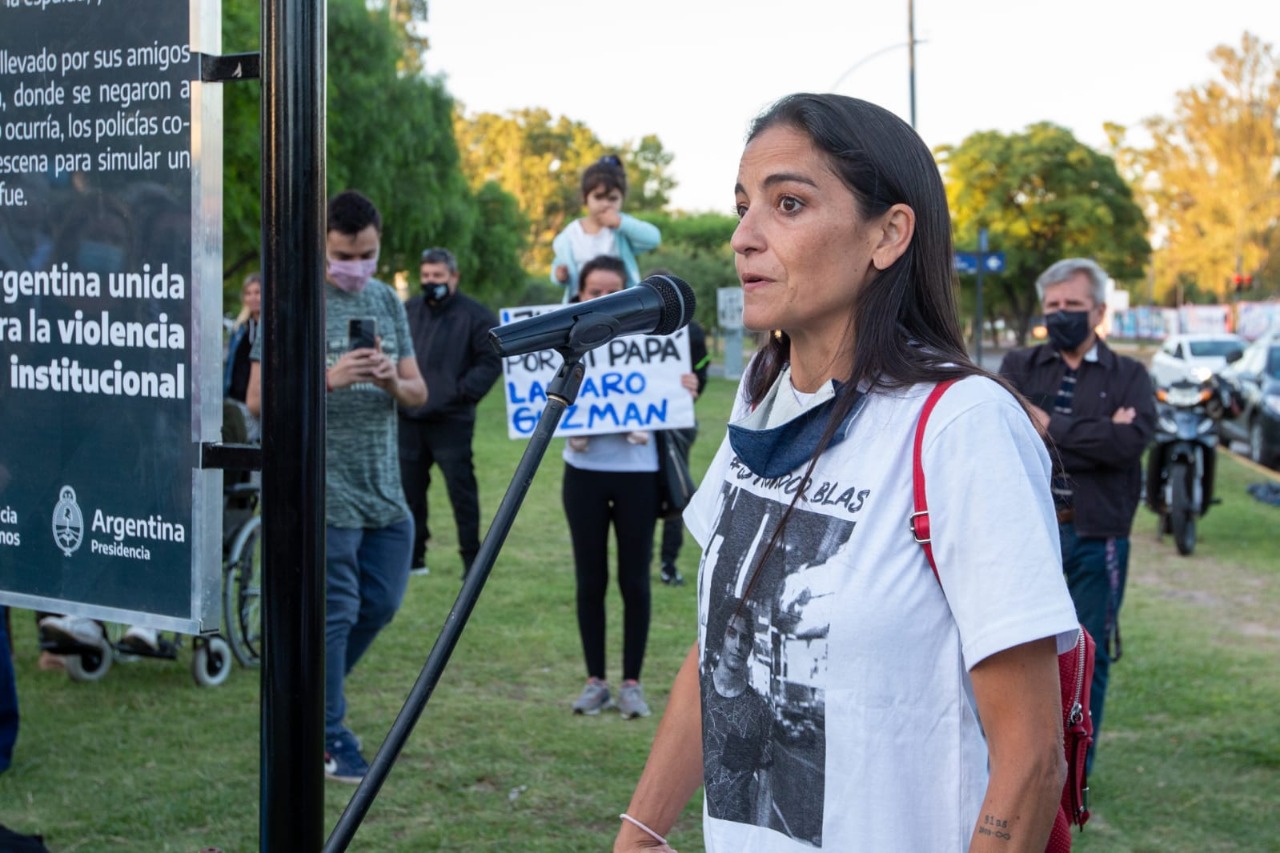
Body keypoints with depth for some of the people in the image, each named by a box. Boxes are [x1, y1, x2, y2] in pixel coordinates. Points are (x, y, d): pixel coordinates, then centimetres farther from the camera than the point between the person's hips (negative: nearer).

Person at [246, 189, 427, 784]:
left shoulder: (386, 301, 12)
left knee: (381, 604, 13)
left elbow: (418, 394, 13)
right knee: (334, 614, -3)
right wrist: (329, 380, -22)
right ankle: (331, 739, 8)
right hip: (325, 489, -6)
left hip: (384, 488, 7)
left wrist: (392, 381, -10)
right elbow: (258, 400, -10)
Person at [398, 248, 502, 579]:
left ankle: (472, 558, 5)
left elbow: (491, 361, -7)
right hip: (408, 419, 5)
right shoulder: (408, 311, 11)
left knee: (461, 489, -3)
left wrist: (463, 392, -15)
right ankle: (413, 555, 21)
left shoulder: (475, 315, -4)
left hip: (451, 421, -5)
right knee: (409, 490, 10)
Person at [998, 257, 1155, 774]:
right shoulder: (1019, 368, 8)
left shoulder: (1128, 377, 7)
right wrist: (1098, 437, -14)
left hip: (1097, 536, 0)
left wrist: (1052, 426, -10)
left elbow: (1133, 440, -12)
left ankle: (1074, 770, 17)